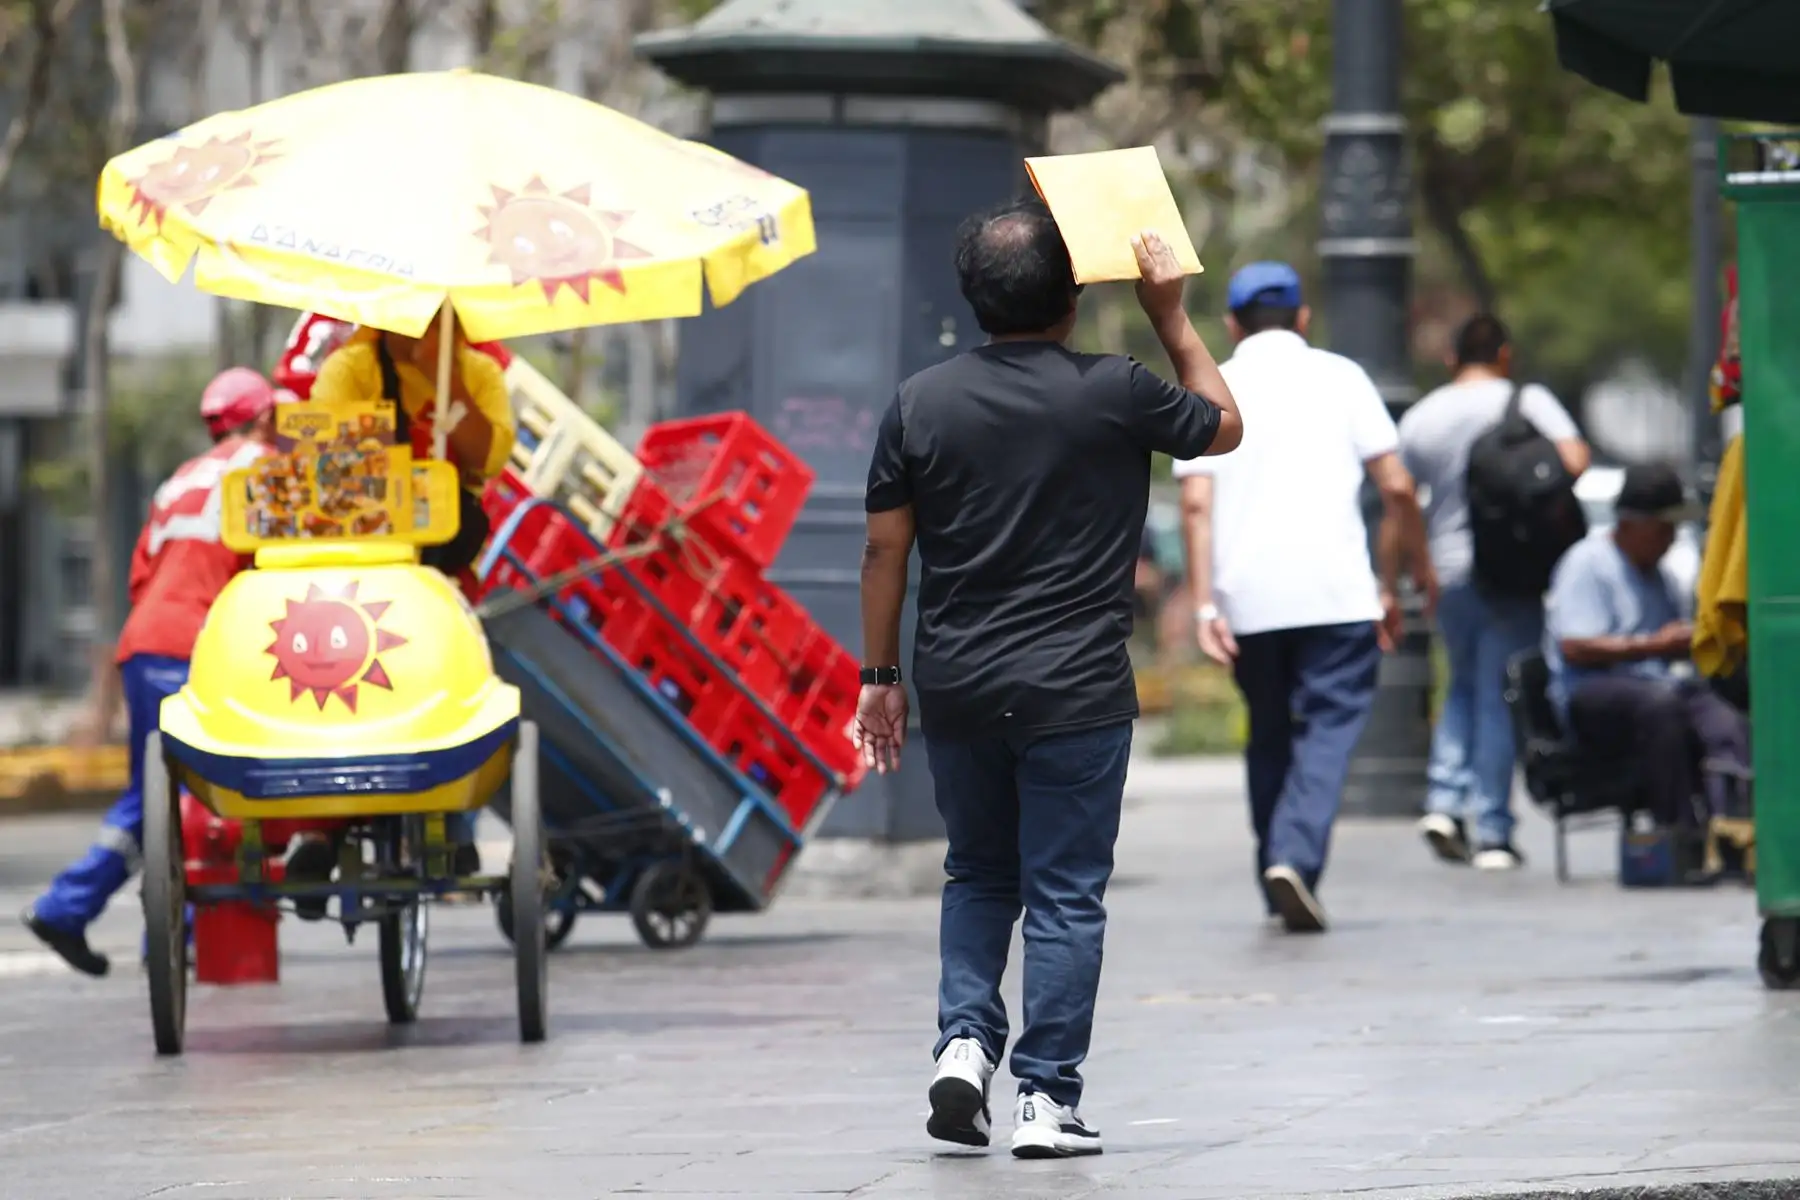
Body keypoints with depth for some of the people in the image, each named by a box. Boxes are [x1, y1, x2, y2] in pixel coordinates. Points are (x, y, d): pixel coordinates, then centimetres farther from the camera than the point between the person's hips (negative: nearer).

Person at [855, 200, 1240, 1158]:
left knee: (978, 877, 20)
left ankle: (964, 1039, 2)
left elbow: (884, 548, 4)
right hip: (1075, 687, -3)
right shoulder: (1113, 393, -7)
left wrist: (879, 675, 12)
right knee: (1065, 897, 3)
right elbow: (1223, 425, 11)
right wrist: (1171, 316, 17)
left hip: (955, 686, 3)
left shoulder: (920, 403, 0)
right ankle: (1046, 1098, 1)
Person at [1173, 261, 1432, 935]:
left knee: (1269, 735, 16)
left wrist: (1204, 606, -6)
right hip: (1335, 591, -2)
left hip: (1246, 597, 2)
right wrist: (1412, 571, 15)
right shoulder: (1339, 379, 7)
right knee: (1331, 725, -3)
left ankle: (1275, 871, 17)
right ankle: (1297, 856, -23)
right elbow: (1396, 487, 2)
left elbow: (1196, 504, -3)